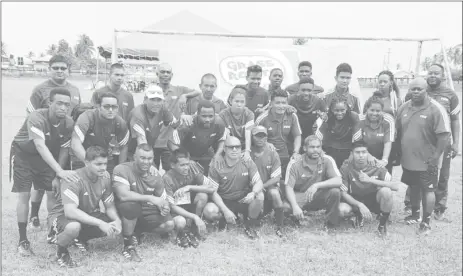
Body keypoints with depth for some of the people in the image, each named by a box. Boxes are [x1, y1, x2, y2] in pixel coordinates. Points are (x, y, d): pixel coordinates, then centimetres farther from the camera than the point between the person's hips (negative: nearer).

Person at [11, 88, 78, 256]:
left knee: (53, 192, -1)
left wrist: (58, 176, -7)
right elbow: (40, 147, -45)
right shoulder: (37, 118, -35)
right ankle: (23, 240, 1)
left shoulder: (69, 123, -18)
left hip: (47, 156, 4)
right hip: (23, 154, -4)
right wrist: (59, 171, -54)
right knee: (24, 195, -9)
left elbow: (64, 150, -6)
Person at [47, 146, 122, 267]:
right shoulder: (73, 179, -28)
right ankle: (61, 251, -4)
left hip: (88, 215, 7)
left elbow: (110, 206, -2)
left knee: (114, 227, -14)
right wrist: (100, 223, -42)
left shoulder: (105, 176, -8)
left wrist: (117, 220, -24)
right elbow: (70, 211, -38)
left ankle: (81, 238, 15)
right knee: (74, 227, -41)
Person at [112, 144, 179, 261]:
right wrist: (150, 198, -34)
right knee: (131, 204, -39)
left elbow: (163, 199, 4)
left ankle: (137, 232, 12)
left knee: (169, 224, -16)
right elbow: (123, 195, -36)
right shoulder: (122, 169, -21)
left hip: (145, 210, 5)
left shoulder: (155, 174, -3)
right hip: (125, 210, -5)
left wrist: (165, 207, -22)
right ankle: (128, 245, -18)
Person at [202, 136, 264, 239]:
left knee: (259, 196, -29)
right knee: (209, 211, -32)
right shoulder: (216, 167, -10)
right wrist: (226, 211, -23)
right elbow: (213, 192, -11)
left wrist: (253, 193, -34)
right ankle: (223, 219, 6)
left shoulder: (247, 162, -4)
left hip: (244, 201, 2)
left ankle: (250, 225, -3)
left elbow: (258, 183, -8)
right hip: (224, 202, -1)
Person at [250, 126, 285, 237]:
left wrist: (262, 186, -20)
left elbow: (276, 178, -7)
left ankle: (279, 227, -21)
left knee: (274, 193, -36)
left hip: (269, 186, -1)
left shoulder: (272, 154, -3)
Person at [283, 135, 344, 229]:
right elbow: (288, 187, -17)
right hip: (300, 197, -1)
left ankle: (331, 225, -9)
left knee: (335, 191, -30)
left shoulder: (327, 160, -10)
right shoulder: (295, 164, -11)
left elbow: (338, 181, -21)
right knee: (284, 206, -31)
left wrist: (317, 185, -35)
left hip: (320, 197, 1)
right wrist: (295, 206, -35)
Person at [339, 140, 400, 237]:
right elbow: (344, 193, -16)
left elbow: (396, 187, -26)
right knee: (342, 209, -33)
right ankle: (358, 215, 6)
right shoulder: (346, 168, -16)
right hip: (356, 201, 0)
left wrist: (371, 180, -33)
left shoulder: (377, 166, -16)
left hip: (374, 200, 0)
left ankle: (382, 224, -9)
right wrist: (360, 205, -32)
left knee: (385, 191, -33)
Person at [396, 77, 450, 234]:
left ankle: (426, 222, 13)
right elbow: (398, 131, 12)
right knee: (413, 187, 19)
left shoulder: (436, 109, -14)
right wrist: (399, 152, 10)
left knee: (427, 190, 3)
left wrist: (435, 157, -17)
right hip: (408, 159, 5)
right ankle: (415, 214, 36)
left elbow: (444, 135, -16)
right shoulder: (404, 108, 4)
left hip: (427, 161, -5)